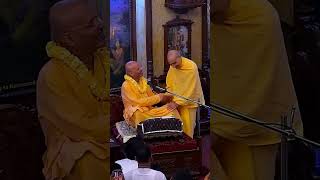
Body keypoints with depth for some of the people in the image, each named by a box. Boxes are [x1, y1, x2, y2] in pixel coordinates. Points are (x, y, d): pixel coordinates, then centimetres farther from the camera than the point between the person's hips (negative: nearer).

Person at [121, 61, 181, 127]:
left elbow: (151, 96, 14)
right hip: (135, 113, -7)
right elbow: (138, 102, -19)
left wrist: (165, 97, -6)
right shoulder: (126, 86, -12)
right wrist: (158, 97, -16)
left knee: (171, 109, -11)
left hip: (149, 109, 7)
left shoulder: (142, 81, 11)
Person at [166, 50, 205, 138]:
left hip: (189, 101, -5)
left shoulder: (191, 67, -20)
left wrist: (177, 102, -22)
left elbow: (190, 89, -21)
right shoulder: (172, 67, -2)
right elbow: (169, 85, 8)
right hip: (176, 101, 5)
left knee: (187, 126, -4)